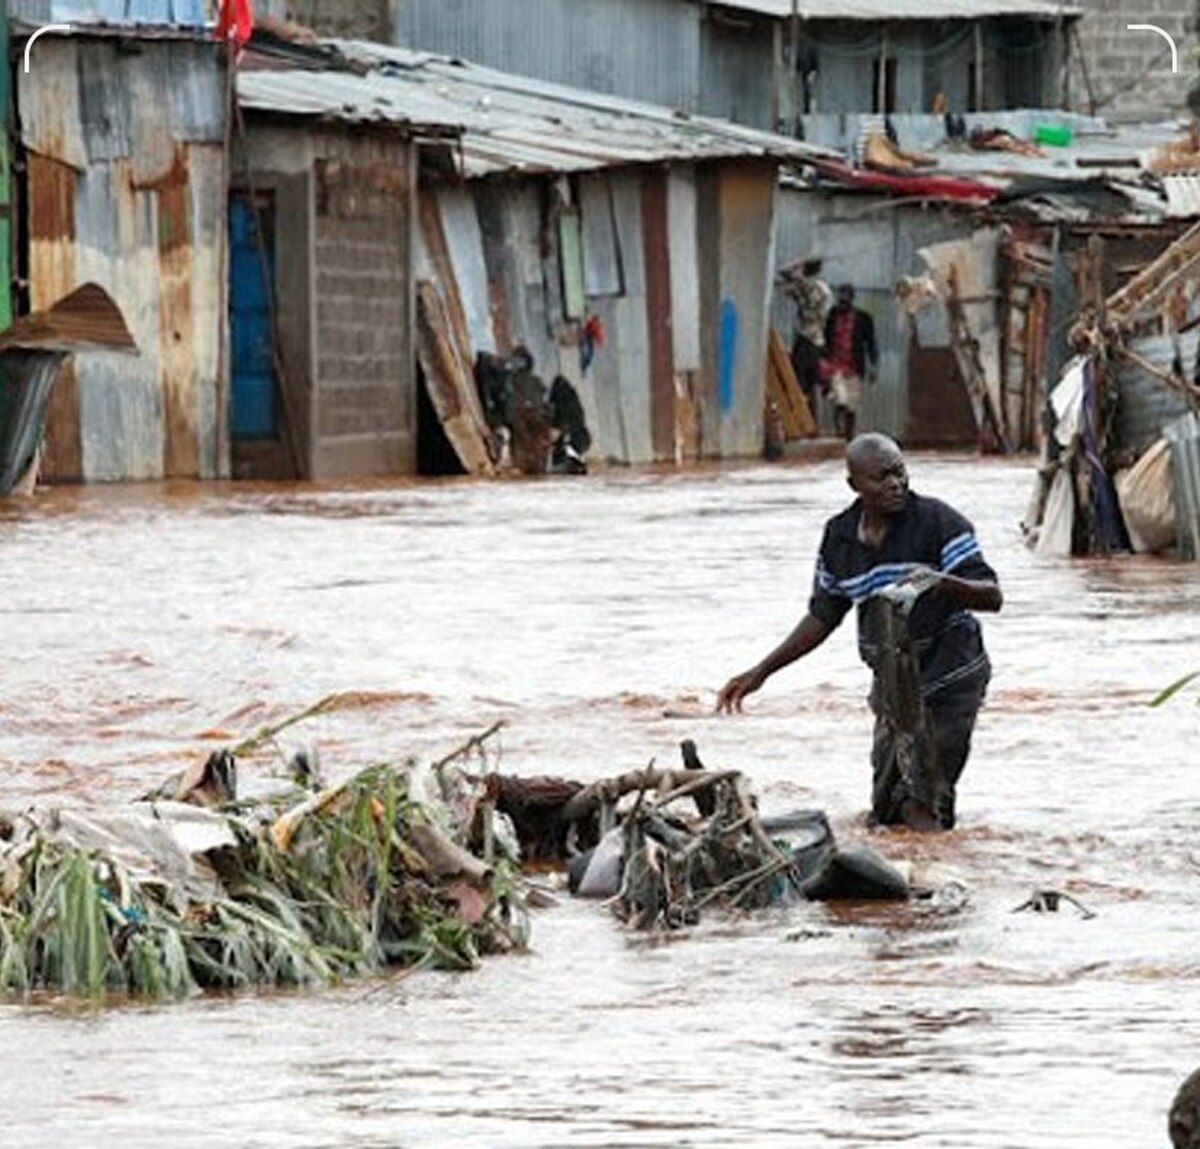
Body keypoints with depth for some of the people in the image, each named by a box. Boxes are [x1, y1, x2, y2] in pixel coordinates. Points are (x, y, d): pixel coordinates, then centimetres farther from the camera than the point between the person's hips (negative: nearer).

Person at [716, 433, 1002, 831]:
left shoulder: (937, 521, -12)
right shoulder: (840, 537, 3)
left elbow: (992, 597, -15)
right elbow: (822, 618, 15)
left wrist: (944, 583, -36)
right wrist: (760, 673, 13)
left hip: (951, 676, -5)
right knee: (887, 808, 8)